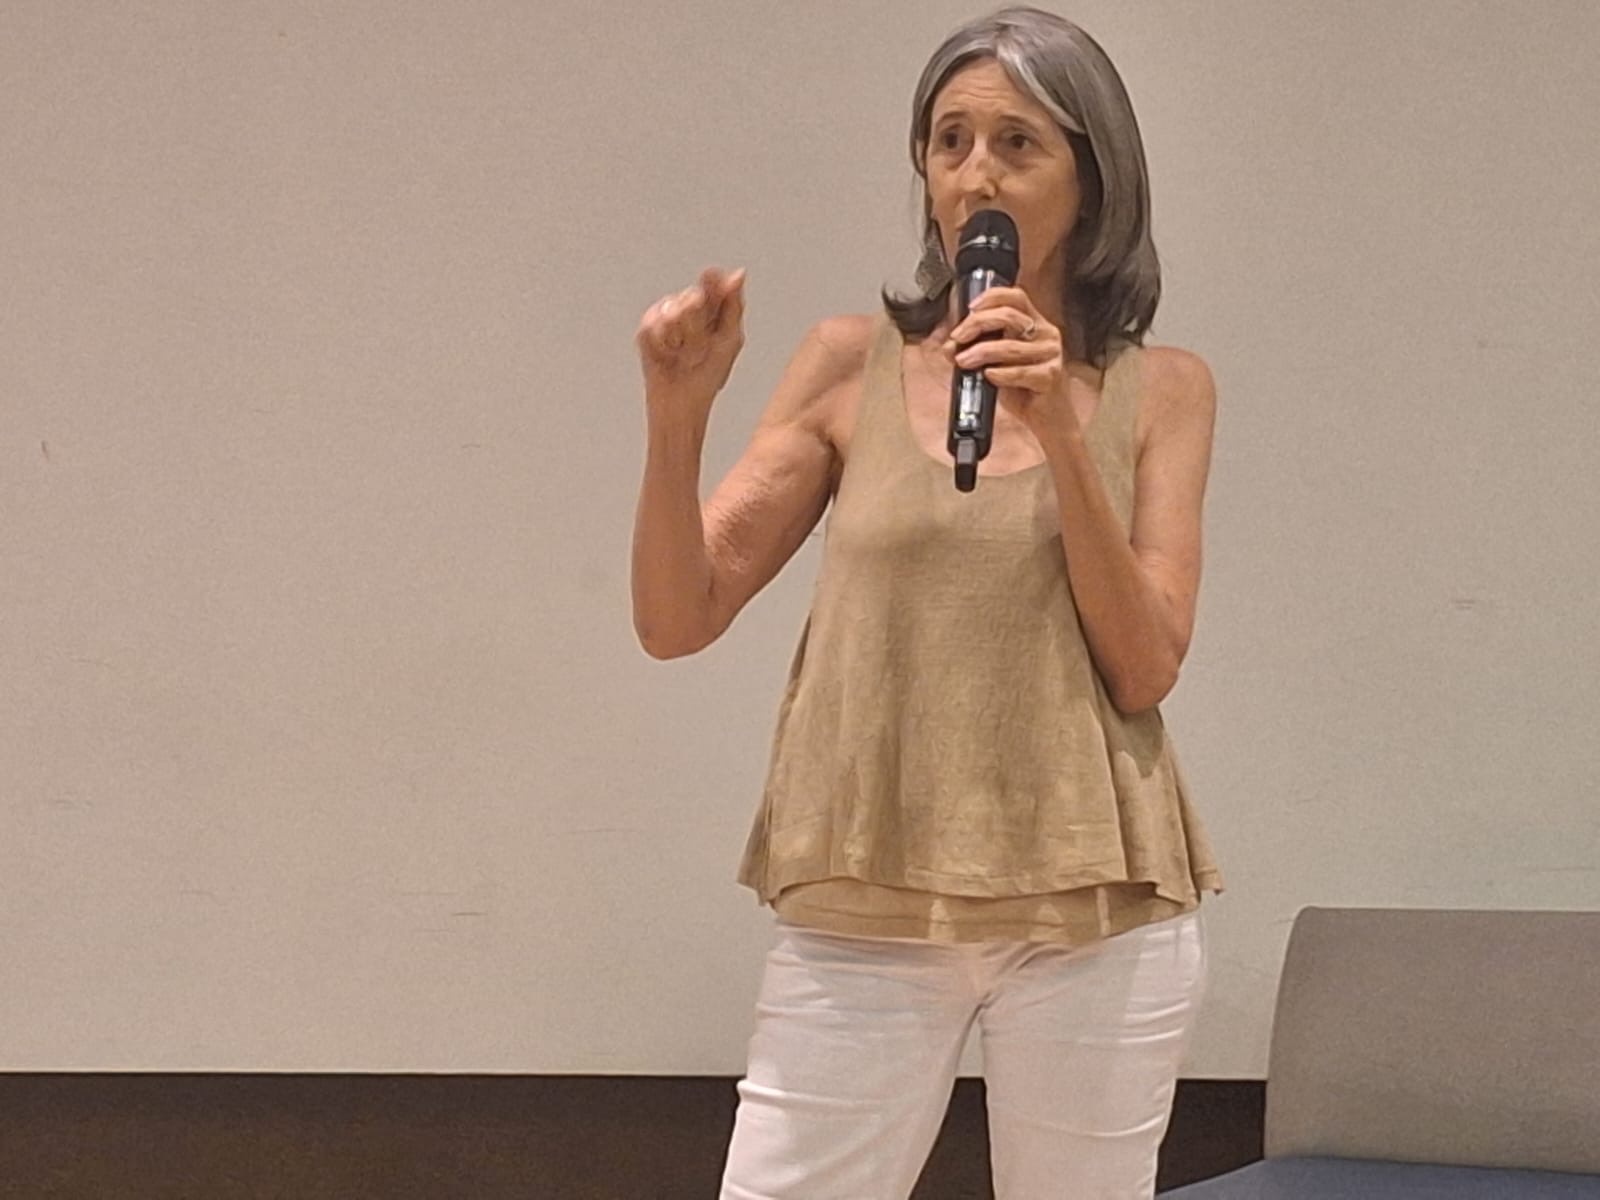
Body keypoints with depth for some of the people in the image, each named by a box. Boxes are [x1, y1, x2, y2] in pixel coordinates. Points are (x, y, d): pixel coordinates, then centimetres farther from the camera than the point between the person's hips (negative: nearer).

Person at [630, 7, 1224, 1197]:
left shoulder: (1159, 390, 5)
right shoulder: (853, 363, 4)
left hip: (1092, 915, 0)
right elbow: (677, 621, 0)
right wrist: (677, 416, -15)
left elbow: (1145, 668, -4)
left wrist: (1060, 432, -14)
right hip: (862, 910, 0)